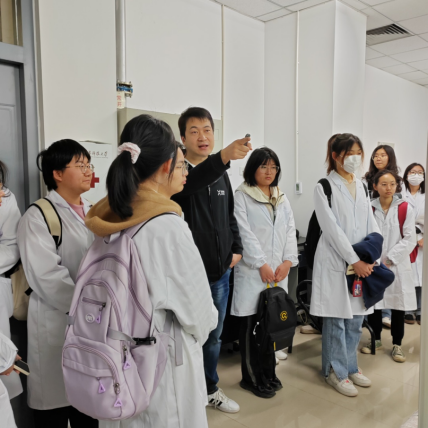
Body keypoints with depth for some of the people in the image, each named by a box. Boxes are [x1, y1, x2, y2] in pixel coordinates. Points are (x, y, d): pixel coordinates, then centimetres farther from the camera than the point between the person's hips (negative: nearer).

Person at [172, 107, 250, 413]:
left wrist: (237, 248, 6)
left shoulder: (221, 175, 10)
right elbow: (189, 184, -35)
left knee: (214, 335, 19)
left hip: (220, 272, 6)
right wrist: (224, 156, -50)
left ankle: (211, 388, 38)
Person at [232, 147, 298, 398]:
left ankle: (268, 373, 28)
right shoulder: (242, 196, -3)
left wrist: (288, 261, -5)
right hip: (253, 271, -5)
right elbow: (245, 234, -11)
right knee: (251, 325, 3)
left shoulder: (282, 198, 15)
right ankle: (253, 378, 18)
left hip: (279, 271, 5)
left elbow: (290, 231, 9)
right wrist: (261, 264, -15)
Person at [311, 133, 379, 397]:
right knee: (336, 320, 2)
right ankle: (337, 372, 18)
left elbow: (371, 224, 10)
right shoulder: (325, 187, -7)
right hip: (336, 262, -6)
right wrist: (354, 260, -14)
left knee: (356, 318, 14)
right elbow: (332, 228, -13)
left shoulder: (361, 186, 13)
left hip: (362, 263, 6)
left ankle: (350, 367, 30)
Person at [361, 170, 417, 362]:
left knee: (398, 306, 5)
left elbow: (409, 240, -7)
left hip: (397, 266, -1)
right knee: (373, 303, 8)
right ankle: (376, 340, 28)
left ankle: (397, 344, 23)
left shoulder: (406, 209, -2)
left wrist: (389, 260, -13)